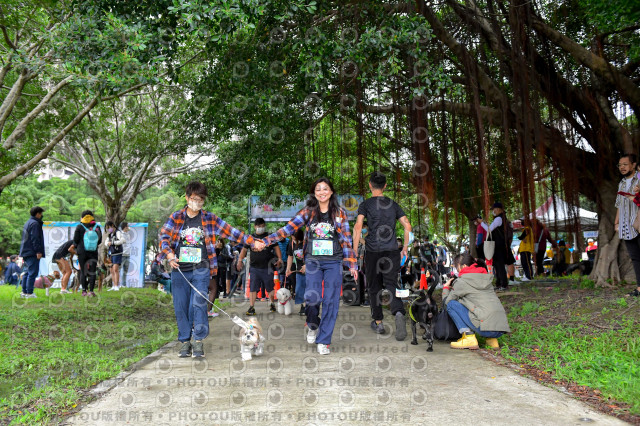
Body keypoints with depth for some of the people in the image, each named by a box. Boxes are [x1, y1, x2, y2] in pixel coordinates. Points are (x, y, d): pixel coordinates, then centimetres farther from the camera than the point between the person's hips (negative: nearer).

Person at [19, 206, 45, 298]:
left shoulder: (28, 223, 20)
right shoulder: (35, 223, -12)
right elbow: (35, 239, -19)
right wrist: (38, 251, -19)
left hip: (26, 252, 10)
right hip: (32, 253, -10)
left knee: (28, 272, 15)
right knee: (33, 273, -8)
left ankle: (24, 292, 19)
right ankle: (29, 293, -8)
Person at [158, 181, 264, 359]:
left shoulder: (209, 219, 7)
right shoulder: (175, 217, 8)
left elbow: (231, 232, 4)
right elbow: (164, 236, 2)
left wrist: (253, 242, -2)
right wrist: (169, 254, -17)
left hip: (201, 270, -1)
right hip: (179, 270, 1)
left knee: (199, 303, -10)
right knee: (180, 306, 3)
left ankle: (198, 341, 1)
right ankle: (185, 342, 15)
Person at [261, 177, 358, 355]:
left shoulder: (339, 213, 5)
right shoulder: (308, 212, 5)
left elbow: (346, 240, 5)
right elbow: (288, 228, -2)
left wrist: (352, 265, 1)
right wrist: (266, 240, -12)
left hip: (334, 262, 0)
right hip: (313, 261, 0)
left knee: (331, 300, -2)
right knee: (312, 297, -11)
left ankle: (323, 341, 11)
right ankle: (313, 325, 23)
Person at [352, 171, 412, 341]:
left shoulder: (365, 204, 1)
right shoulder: (393, 204, 11)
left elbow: (358, 227, -12)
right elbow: (408, 226, 6)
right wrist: (405, 248, 14)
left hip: (373, 251, -2)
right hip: (392, 251, 2)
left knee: (374, 287, 11)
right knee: (392, 284, -2)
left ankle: (378, 323, 20)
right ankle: (399, 313, -29)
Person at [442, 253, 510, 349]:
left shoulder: (462, 281, 0)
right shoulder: (486, 278, 20)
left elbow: (446, 301, 9)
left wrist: (446, 288, 29)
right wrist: (454, 287, 35)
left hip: (486, 328, -7)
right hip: (502, 328, 8)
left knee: (451, 304, 1)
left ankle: (469, 338, -7)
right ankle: (492, 339, 16)